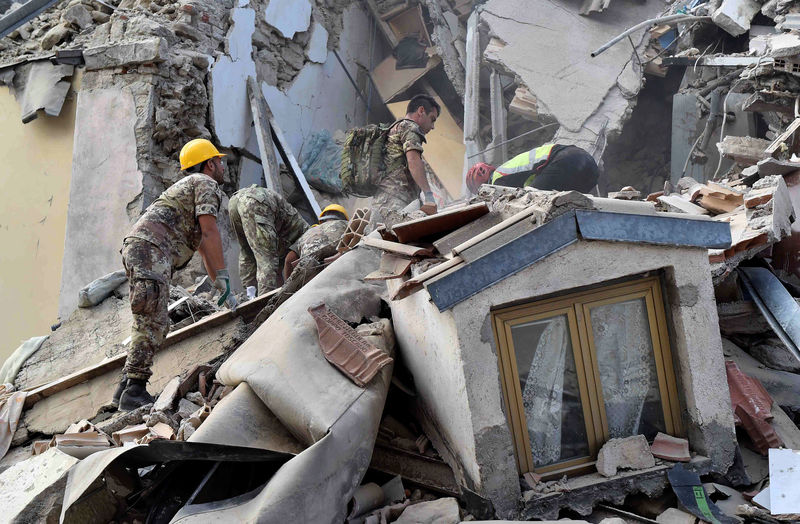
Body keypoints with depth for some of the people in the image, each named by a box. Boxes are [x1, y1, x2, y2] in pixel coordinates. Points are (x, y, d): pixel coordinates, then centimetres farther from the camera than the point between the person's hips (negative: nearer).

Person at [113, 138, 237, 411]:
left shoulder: (188, 187, 35)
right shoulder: (207, 184, 4)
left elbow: (204, 248, 35)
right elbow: (210, 233, -11)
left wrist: (220, 287, 34)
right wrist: (223, 277, -9)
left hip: (136, 249, 10)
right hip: (150, 248, -10)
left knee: (155, 324, 9)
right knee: (152, 322, -15)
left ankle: (126, 388, 8)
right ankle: (135, 391, -18)